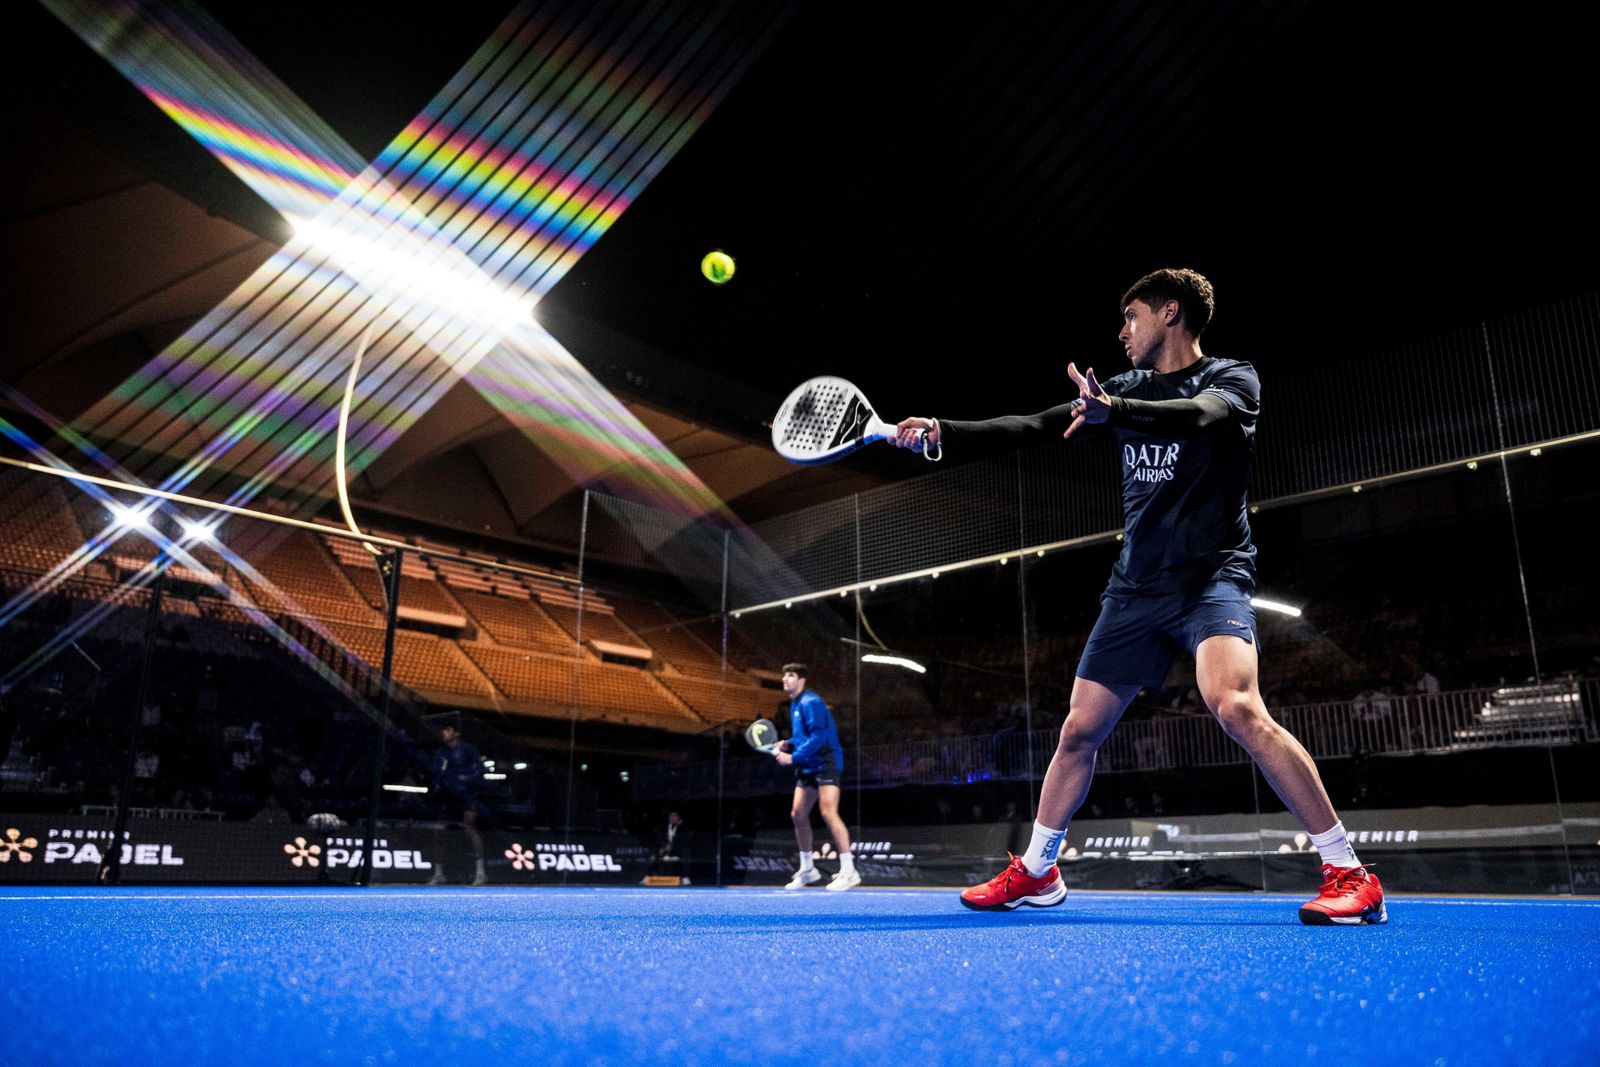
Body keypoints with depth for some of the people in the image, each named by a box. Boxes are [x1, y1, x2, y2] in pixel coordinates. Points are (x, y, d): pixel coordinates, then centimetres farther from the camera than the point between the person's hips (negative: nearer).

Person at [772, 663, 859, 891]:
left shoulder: (810, 702, -14)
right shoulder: (794, 704, 15)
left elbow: (818, 736, -22)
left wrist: (793, 757, -21)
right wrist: (788, 744, 7)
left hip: (825, 764, -10)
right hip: (807, 767, 10)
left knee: (828, 813, -18)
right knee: (798, 815, 9)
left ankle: (848, 872, -14)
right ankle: (807, 870, 22)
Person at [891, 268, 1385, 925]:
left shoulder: (1231, 380, -3)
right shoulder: (1128, 389, 14)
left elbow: (1196, 415, -26)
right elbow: (1032, 427, 14)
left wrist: (1115, 411, -46)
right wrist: (943, 432, 5)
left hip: (1211, 575, -5)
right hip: (1136, 587, 6)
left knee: (1235, 707, -29)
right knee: (1079, 730, 6)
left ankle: (1349, 875, -17)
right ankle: (1035, 872, 21)